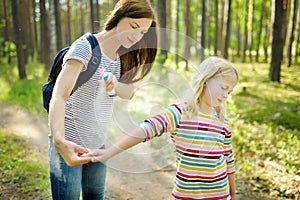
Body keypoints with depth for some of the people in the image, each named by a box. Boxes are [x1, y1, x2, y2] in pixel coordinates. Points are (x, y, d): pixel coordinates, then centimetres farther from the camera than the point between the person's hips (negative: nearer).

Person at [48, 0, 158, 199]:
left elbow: (129, 93, 2)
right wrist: (59, 140, -42)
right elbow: (59, 95, -26)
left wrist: (115, 84, -21)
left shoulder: (120, 54, 7)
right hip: (69, 142, -7)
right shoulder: (86, 46, -16)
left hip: (98, 143, 7)